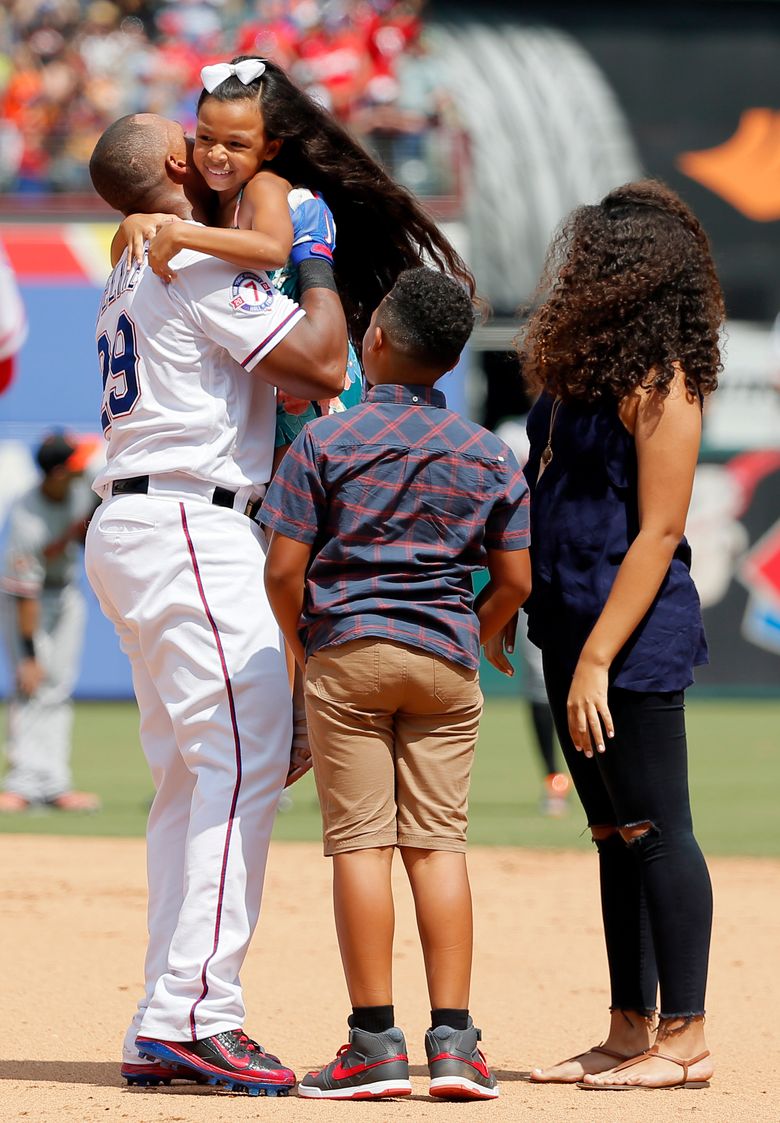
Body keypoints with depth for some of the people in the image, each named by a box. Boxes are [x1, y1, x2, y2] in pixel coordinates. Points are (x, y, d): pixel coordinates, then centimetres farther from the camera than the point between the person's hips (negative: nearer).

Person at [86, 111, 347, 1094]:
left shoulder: (130, 280, 22)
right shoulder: (204, 266, -8)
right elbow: (322, 363, -13)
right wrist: (316, 260, 0)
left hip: (130, 528, 10)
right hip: (190, 530, -10)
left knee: (189, 774, 9)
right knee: (246, 756, -15)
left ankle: (164, 1028, 6)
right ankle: (195, 1010, -22)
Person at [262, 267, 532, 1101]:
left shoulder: (325, 442, -5)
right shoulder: (490, 456, 5)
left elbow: (284, 570, -8)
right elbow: (513, 581, 4)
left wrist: (300, 645, 9)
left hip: (346, 652, -3)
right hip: (446, 658, 3)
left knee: (360, 843, -2)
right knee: (438, 842, 5)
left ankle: (376, 1042, -5)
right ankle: (453, 1042, 0)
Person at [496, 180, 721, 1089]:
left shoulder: (659, 383, -14)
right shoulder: (578, 369, 12)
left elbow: (657, 534, -18)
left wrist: (597, 659, -20)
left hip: (635, 637, -9)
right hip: (573, 631, 9)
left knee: (656, 830, -5)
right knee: (615, 834, 12)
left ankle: (683, 1041, -1)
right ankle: (630, 1031, 18)